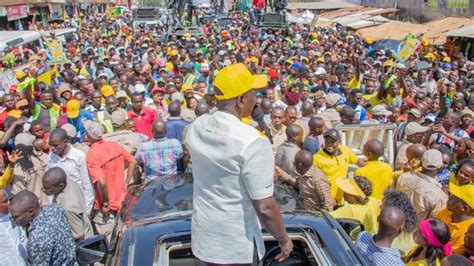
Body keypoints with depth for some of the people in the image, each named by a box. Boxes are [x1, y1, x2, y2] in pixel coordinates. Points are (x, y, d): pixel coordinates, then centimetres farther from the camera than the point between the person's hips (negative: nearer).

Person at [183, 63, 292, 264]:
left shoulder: (195, 128, -6)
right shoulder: (252, 144, -28)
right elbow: (265, 208, -24)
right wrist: (283, 239, -7)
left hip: (203, 236, 6)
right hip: (236, 246, -6)